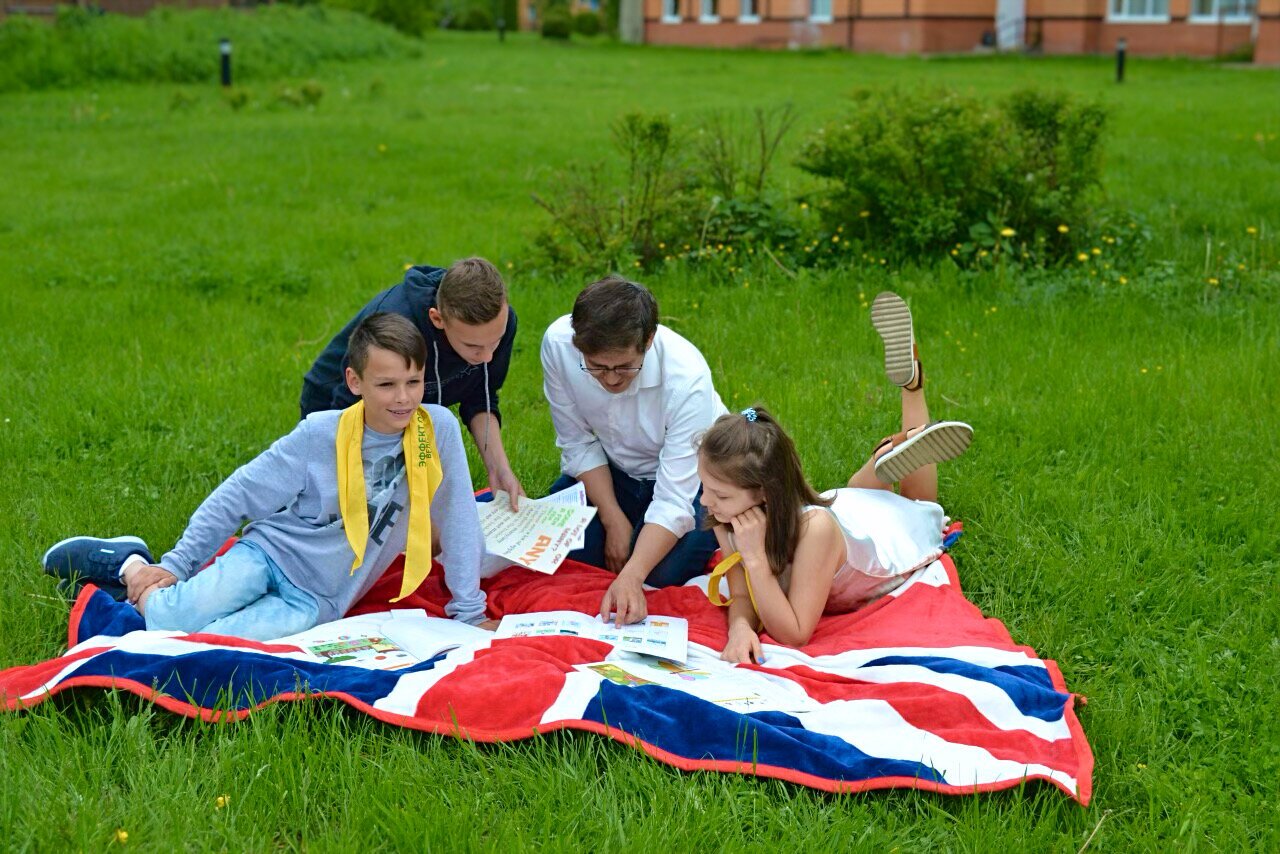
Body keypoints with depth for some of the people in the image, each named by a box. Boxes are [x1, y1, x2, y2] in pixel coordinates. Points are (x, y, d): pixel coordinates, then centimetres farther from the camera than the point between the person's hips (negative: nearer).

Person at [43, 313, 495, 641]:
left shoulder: (439, 429, -11)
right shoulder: (321, 435, -12)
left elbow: (459, 521, -3)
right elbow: (238, 495, -4)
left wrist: (469, 611, 0)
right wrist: (176, 565, -5)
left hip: (316, 598, 1)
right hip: (269, 552, 0)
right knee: (172, 620, -27)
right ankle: (131, 565, 8)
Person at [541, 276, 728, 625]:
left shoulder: (687, 378, -35)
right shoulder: (557, 342, -26)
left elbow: (674, 499, -33)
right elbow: (579, 443, -11)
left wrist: (631, 577, -44)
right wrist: (615, 521, -16)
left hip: (691, 475, -3)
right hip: (614, 471, 4)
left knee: (662, 571, -26)